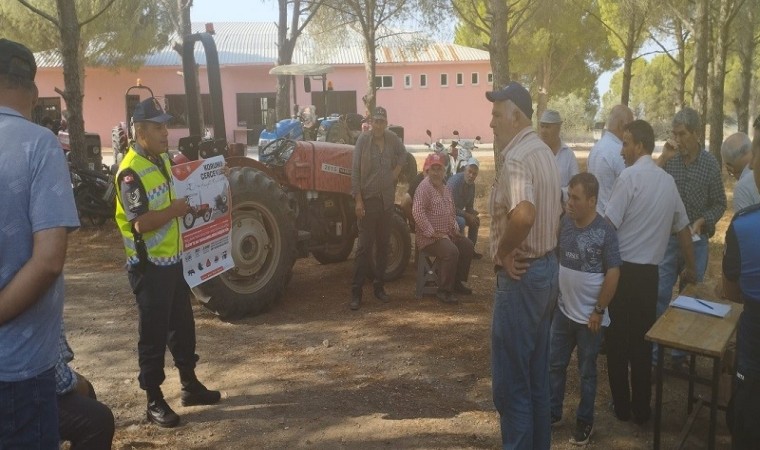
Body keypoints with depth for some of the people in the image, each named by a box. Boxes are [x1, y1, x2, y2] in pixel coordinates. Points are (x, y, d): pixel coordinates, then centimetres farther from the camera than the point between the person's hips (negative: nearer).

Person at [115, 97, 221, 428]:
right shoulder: (132, 171, -20)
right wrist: (177, 209, -24)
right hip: (149, 266, -9)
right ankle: (154, 401, 17)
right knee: (154, 334, 3)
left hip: (174, 259, 9)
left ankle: (190, 385, 34)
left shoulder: (162, 158, 9)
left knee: (182, 325, 18)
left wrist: (191, 201, 8)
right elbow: (141, 223, -27)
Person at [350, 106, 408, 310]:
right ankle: (356, 291, 1)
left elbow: (403, 155, 24)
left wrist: (396, 171, 6)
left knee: (383, 244, 10)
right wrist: (358, 200, -13)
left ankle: (379, 286, 21)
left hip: (387, 199, 4)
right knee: (365, 245, -5)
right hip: (368, 199, -4)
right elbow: (355, 171, -8)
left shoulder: (392, 139, 3)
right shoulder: (363, 140, -8)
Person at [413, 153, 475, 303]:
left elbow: (451, 212, 26)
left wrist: (455, 228, 9)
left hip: (446, 233, 9)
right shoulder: (424, 187, -14)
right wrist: (433, 233, -24)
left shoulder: (446, 188, 14)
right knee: (451, 251, -28)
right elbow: (417, 212, -25)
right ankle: (443, 291, -17)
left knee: (468, 245, 3)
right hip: (429, 237, -9)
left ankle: (456, 282, 15)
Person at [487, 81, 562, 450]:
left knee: (511, 380, 3)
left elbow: (523, 214, -38)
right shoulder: (544, 152, 12)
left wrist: (502, 250, -22)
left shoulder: (516, 158, -20)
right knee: (537, 374, 20)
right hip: (546, 267, 10)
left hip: (521, 275, -10)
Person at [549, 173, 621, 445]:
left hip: (588, 316, -5)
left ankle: (584, 421, 28)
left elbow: (613, 273, -15)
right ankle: (552, 412, 32)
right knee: (555, 364, 15)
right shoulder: (565, 223, -2)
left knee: (586, 371, 11)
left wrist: (599, 311, -14)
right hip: (563, 310, 5)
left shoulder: (605, 232, -18)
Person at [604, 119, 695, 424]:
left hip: (622, 269, -5)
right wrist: (690, 268, 29)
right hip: (649, 272, 5)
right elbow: (683, 229, 16)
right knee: (642, 340, 14)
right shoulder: (668, 181, 8)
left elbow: (609, 225, -15)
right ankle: (641, 409, 22)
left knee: (618, 339, 9)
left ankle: (621, 406, 20)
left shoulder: (630, 176, -11)